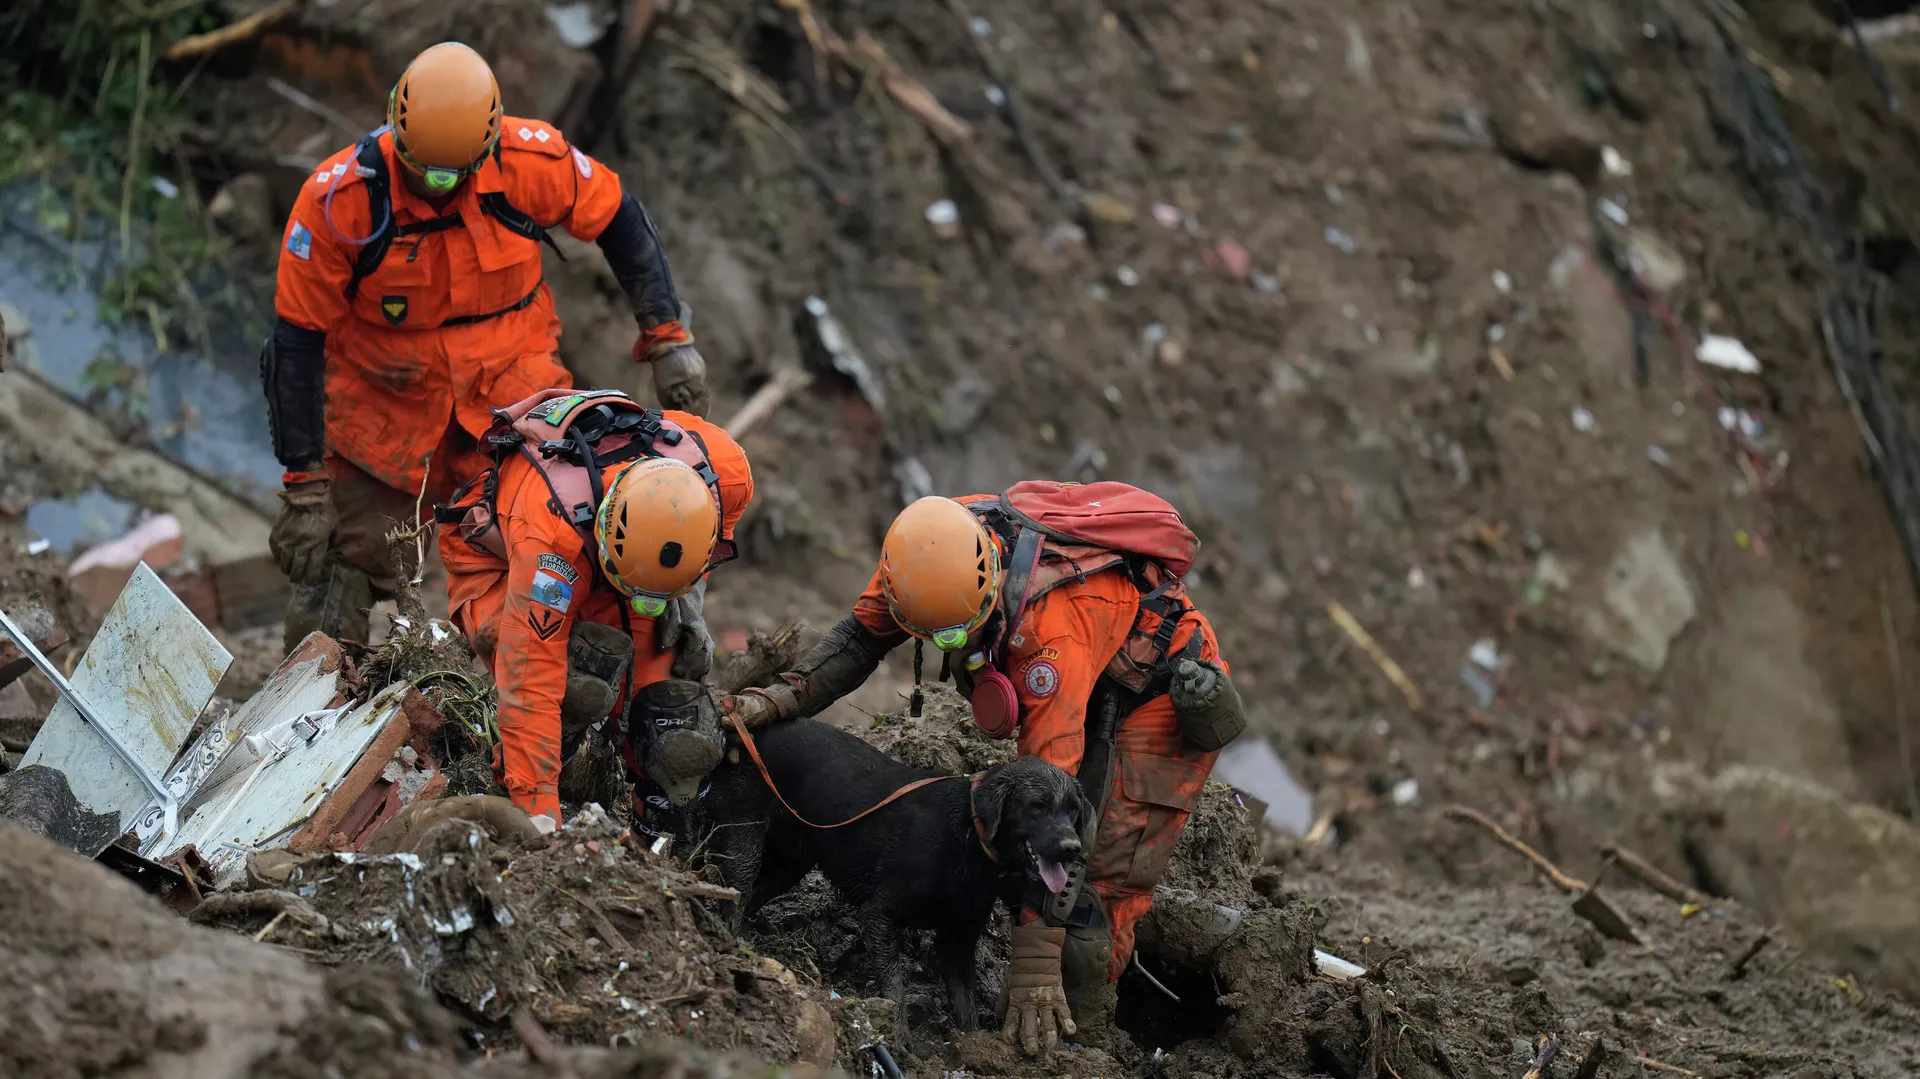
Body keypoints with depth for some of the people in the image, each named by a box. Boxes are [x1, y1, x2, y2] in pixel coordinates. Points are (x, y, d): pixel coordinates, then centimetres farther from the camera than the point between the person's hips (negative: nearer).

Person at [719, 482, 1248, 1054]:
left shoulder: (1051, 625, -42)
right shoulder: (933, 544, -24)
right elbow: (860, 635, -5)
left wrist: (1036, 959, -42)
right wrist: (779, 698, -24)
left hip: (1167, 689, -8)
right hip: (1093, 688, 8)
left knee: (1099, 887, -14)